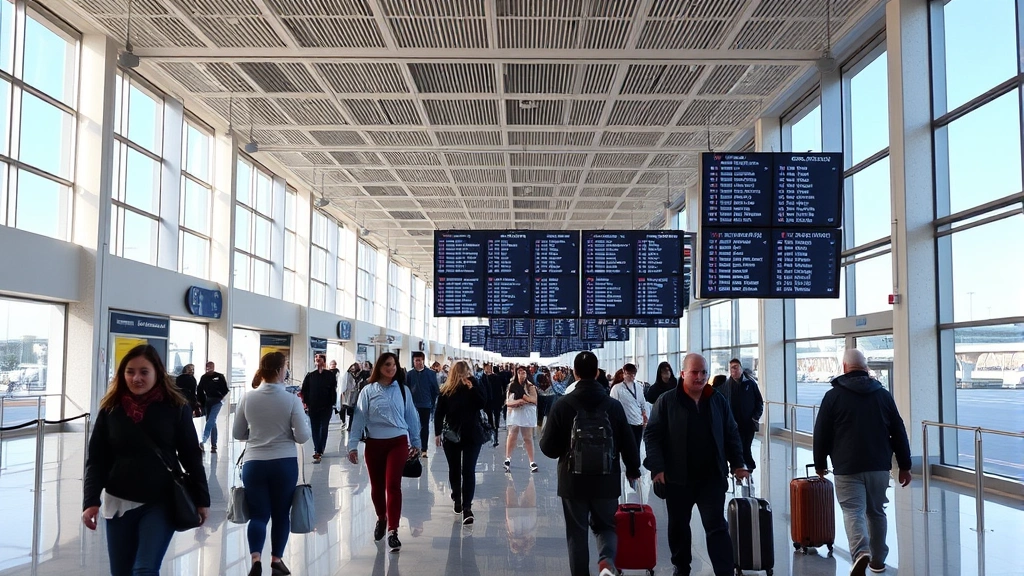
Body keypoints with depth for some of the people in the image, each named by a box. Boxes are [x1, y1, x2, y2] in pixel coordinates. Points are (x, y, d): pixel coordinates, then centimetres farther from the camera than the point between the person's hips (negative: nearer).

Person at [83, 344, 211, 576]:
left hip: (161, 504, -3)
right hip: (119, 504, 3)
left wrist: (201, 499, -1)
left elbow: (191, 456, -2)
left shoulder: (175, 407, -7)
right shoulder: (111, 409, -2)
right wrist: (91, 501, -10)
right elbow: (96, 459, 1)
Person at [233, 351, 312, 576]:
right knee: (281, 513, 15)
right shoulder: (292, 399, -10)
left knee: (258, 514, 7)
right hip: (285, 463, -1)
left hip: (253, 463, 1)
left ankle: (255, 558, -13)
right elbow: (303, 436, -9)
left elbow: (237, 434, 5)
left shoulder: (247, 398, -3)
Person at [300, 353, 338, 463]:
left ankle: (318, 451, 1)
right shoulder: (310, 376, 7)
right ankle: (319, 451, 10)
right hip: (313, 407, 2)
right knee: (315, 429, 4)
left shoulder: (330, 375, 1)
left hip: (326, 407, -2)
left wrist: (333, 404, -9)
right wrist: (306, 403, -2)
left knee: (323, 429, 1)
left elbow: (333, 391, -2)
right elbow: (304, 390, 6)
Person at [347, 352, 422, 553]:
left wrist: (415, 442, 13)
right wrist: (352, 445, -5)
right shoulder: (368, 391, 0)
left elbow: (411, 416, 11)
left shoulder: (402, 390, 5)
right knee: (377, 485, 11)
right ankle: (381, 519, 37)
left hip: (398, 442, 0)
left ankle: (393, 531, -8)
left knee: (393, 485, -11)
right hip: (374, 444, 1)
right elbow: (358, 418, -1)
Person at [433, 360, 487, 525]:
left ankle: (467, 507, -12)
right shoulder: (446, 390, -3)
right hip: (452, 435, 2)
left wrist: (472, 389, -21)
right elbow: (439, 413, 0)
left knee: (468, 471, -8)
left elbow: (483, 404, -12)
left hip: (472, 435, -2)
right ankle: (457, 500, 33)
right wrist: (437, 433, -3)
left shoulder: (475, 385, -3)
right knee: (454, 470, 14)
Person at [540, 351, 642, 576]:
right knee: (606, 525, 17)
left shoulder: (562, 405, -9)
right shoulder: (614, 406, -5)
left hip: (573, 481, -1)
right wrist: (633, 471, 17)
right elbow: (628, 443, 0)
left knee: (577, 532, 12)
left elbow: (548, 447, -7)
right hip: (607, 481, 1)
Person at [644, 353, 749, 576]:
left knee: (716, 526, -2)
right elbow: (652, 435, -6)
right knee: (679, 525, 14)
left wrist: (737, 464, 4)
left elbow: (731, 435, 11)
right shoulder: (666, 401, -5)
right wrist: (657, 467, -15)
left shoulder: (718, 400, 4)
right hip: (678, 477, -1)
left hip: (712, 476, 1)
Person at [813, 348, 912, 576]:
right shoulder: (883, 394, 7)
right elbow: (899, 433, 8)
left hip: (847, 467, -4)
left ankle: (861, 552, -27)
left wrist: (820, 463, 10)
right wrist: (904, 466, 14)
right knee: (876, 512, 16)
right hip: (879, 465, 4)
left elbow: (821, 434, -2)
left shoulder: (833, 395, -3)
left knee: (853, 512, -4)